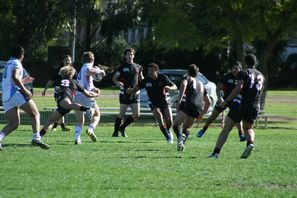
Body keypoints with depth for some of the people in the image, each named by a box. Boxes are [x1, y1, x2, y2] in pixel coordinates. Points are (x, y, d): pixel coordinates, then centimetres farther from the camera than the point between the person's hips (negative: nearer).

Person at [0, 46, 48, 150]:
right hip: (15, 92, -8)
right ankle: (36, 138, -23)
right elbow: (14, 77, -18)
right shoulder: (16, 63, 0)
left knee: (14, 123, 5)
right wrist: (25, 90, -18)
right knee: (35, 114, -5)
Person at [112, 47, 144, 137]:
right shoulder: (122, 67, 1)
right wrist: (117, 83, -22)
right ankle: (116, 131, 12)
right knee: (122, 114, -4)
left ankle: (122, 127, 18)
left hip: (135, 94, 4)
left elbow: (141, 79, 21)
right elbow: (114, 78, 0)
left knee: (136, 114, -2)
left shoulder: (138, 67, 11)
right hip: (124, 94, -4)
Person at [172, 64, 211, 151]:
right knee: (186, 128, 20)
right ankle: (182, 144, -8)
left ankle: (180, 137, -36)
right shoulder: (201, 84, 34)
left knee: (176, 124, -3)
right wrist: (202, 113, 42)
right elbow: (208, 101, 36)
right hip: (198, 109, 6)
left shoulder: (187, 78, 15)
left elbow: (183, 85, -12)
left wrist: (179, 100, -19)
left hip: (188, 104, -6)